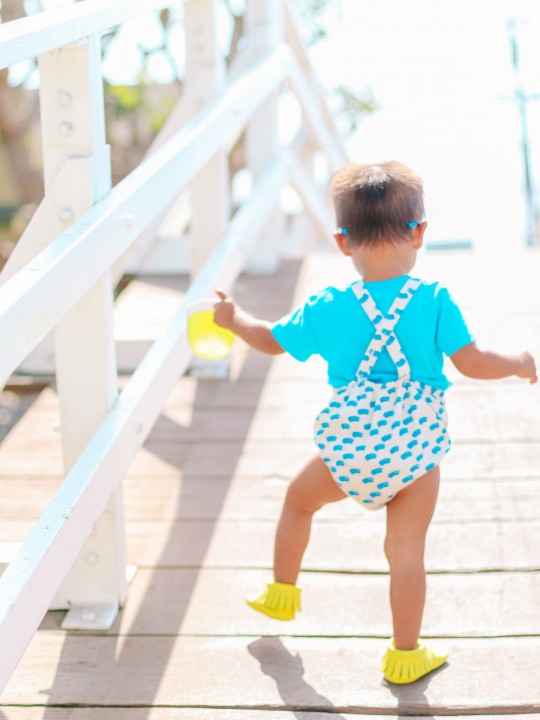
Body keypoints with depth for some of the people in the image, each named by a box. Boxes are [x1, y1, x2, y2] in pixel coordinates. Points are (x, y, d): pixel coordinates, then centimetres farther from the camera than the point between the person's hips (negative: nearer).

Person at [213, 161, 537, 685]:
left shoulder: (328, 308, -6)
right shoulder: (434, 300, -10)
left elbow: (272, 340, 7)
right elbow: (473, 363, -9)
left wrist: (234, 319, 28)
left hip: (349, 449, 1)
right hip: (416, 449, -1)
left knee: (299, 498, 29)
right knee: (406, 552, 9)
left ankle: (281, 593, 43)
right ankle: (405, 656, 20)